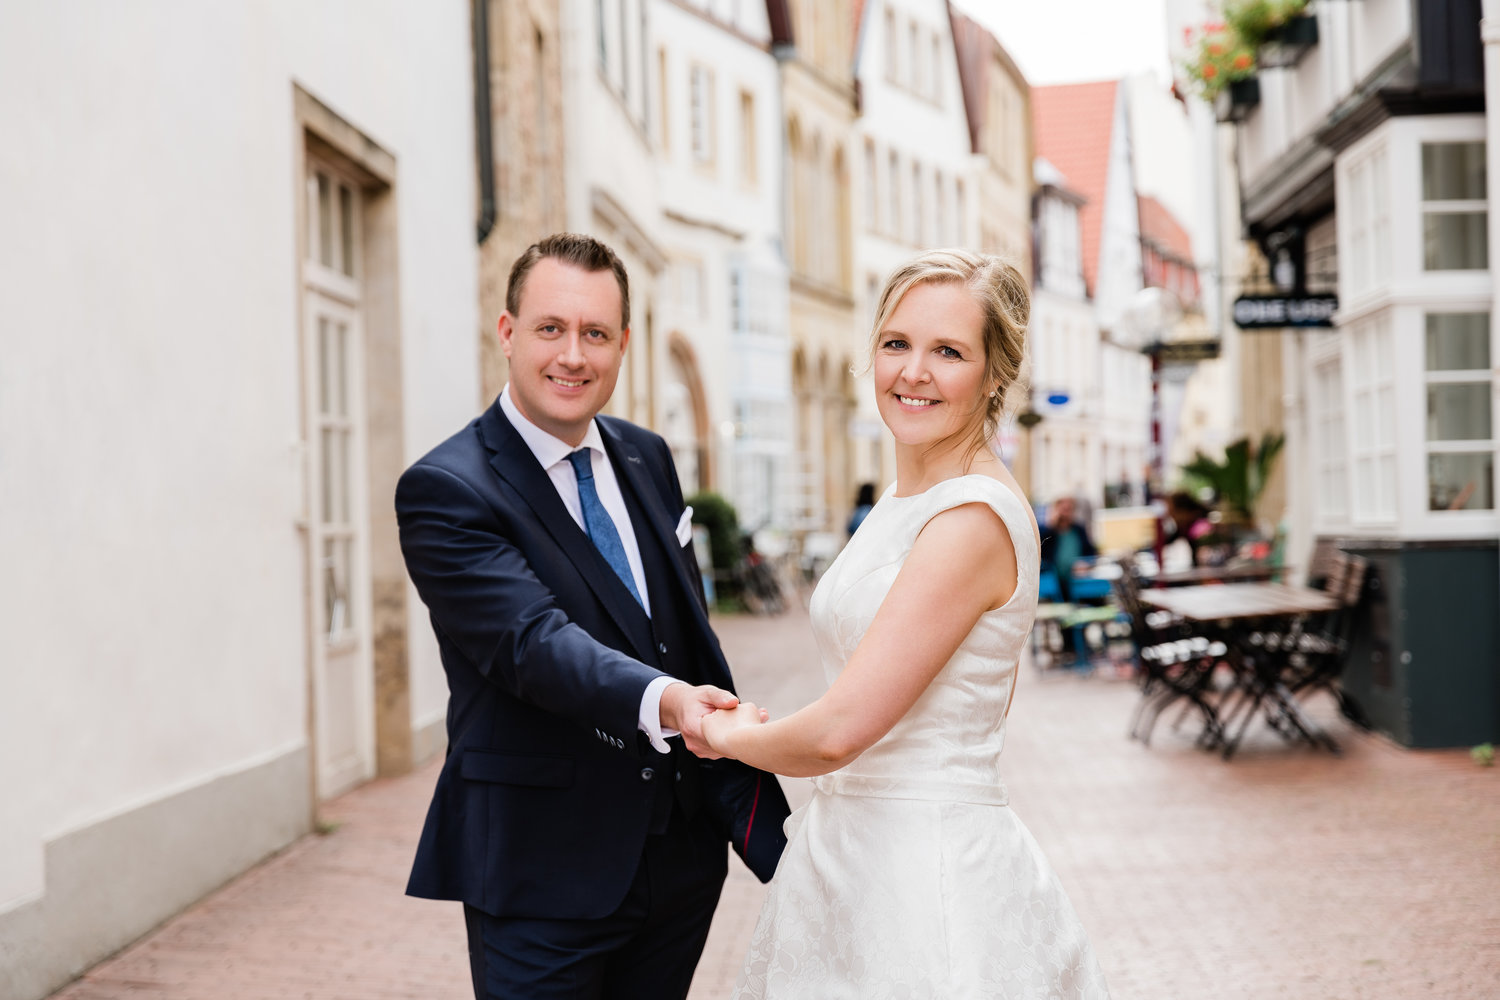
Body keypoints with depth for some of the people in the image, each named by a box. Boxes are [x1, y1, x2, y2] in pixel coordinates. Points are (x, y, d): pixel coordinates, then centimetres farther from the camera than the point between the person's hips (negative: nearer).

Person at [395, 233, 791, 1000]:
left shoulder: (647, 461, 9)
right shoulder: (445, 491, -13)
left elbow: (695, 641, 12)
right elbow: (533, 641, -26)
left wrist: (761, 818, 9)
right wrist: (659, 700, -44)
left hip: (681, 860, 6)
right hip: (543, 876, -6)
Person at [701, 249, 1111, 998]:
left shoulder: (973, 517, -20)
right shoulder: (903, 504, 10)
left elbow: (840, 730, -22)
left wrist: (730, 735, -4)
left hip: (930, 874, -9)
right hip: (854, 862, 9)